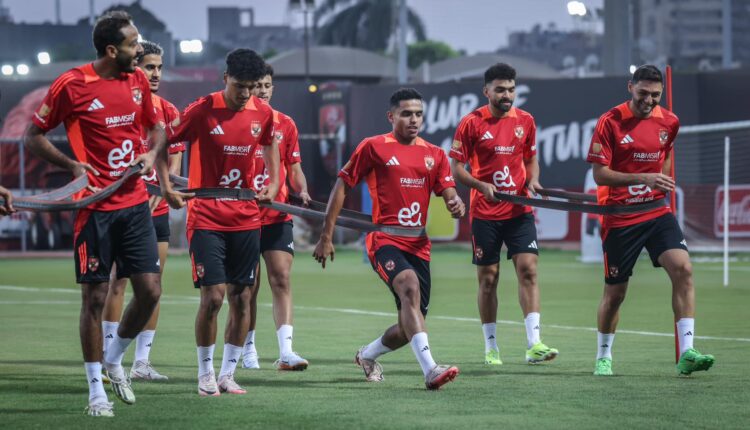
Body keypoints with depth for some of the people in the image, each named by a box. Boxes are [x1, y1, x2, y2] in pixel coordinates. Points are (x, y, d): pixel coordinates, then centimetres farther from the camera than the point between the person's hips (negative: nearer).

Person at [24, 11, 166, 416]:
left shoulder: (138, 80, 6)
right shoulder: (71, 85, -9)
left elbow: (156, 128, 21)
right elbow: (33, 136, -2)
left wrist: (152, 153, -1)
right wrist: (71, 165, -15)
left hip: (135, 203, 5)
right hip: (95, 206, -5)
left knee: (150, 290, -1)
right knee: (95, 296, -2)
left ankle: (114, 360, 25)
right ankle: (96, 390, 9)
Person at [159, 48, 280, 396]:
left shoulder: (262, 113, 2)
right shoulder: (202, 111, -11)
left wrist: (273, 182, 13)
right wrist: (165, 185, -15)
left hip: (246, 220, 4)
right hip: (206, 219, -4)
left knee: (242, 298, 3)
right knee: (212, 296, -11)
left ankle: (227, 374, 14)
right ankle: (205, 373, 5)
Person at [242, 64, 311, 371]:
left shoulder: (285, 124, 8)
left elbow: (294, 168, 13)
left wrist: (302, 191, -6)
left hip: (277, 216, 1)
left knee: (281, 279, -10)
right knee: (249, 285, 4)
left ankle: (286, 352, -16)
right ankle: (249, 348, 20)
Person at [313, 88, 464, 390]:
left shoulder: (434, 155, 13)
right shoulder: (373, 147, 1)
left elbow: (449, 195, 8)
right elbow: (342, 186, 4)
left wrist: (456, 206, -18)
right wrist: (326, 236, 0)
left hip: (418, 245, 6)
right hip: (384, 240, -6)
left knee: (411, 324, 7)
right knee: (409, 286, -33)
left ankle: (368, 355, 39)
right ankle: (430, 370, -44)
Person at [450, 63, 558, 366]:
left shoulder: (525, 121, 6)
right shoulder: (471, 123, -5)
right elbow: (456, 168, -3)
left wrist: (532, 181, -3)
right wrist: (481, 186, -19)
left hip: (519, 211, 2)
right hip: (485, 214, -2)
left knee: (528, 270, -10)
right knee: (488, 279, 4)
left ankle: (534, 344, -15)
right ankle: (491, 348, 15)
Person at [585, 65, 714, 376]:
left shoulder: (669, 122, 3)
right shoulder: (610, 122, -10)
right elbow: (599, 174, -15)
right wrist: (643, 178, -25)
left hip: (657, 212, 3)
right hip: (619, 218, -3)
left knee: (683, 269, -19)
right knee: (615, 292, 5)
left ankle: (686, 354, -21)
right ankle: (603, 357, 28)